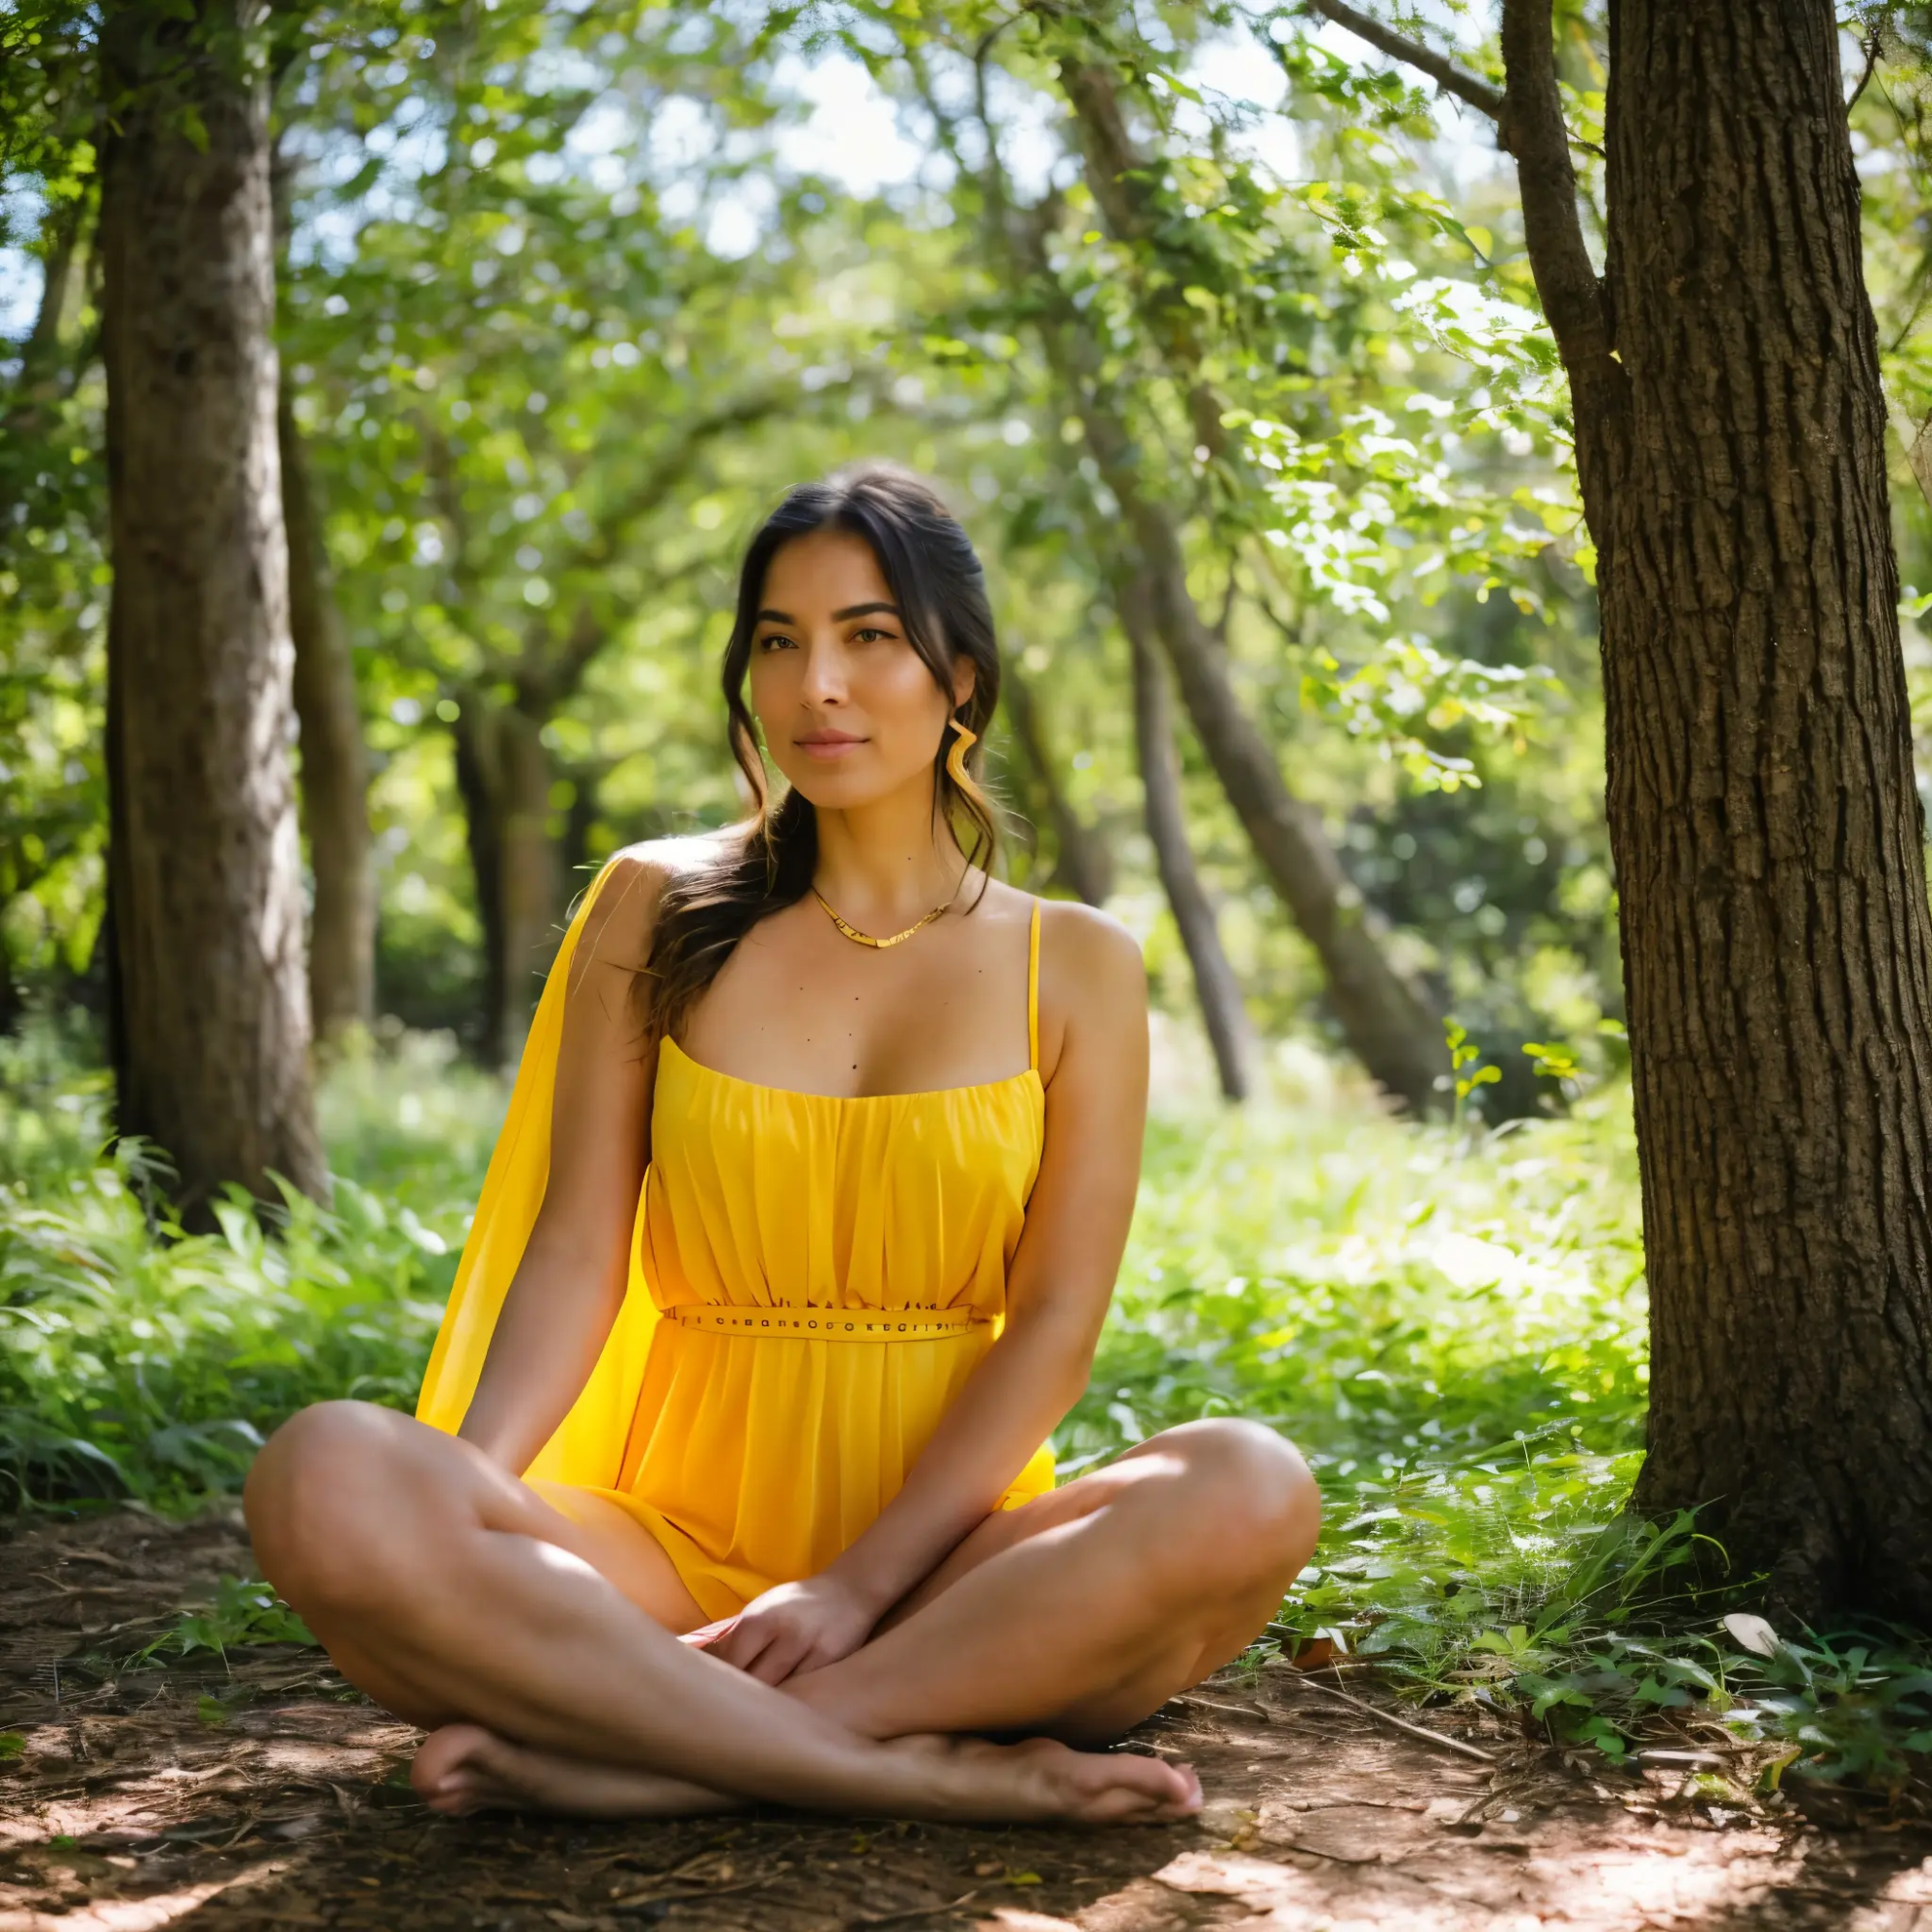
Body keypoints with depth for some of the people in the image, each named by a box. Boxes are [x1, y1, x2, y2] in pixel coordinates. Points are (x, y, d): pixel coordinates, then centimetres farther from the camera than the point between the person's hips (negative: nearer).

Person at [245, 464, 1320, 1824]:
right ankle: (939, 1771, -31)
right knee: (329, 1477, -29)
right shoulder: (659, 913, 9)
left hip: (948, 1558, 0)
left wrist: (860, 1585, -15)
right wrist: (464, 1492, -17)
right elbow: (576, 1250, 2)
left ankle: (639, 1754, -27)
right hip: (687, 1538, 0)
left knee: (1249, 1492, -32)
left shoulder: (1077, 967, 7)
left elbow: (1055, 1324, -1)